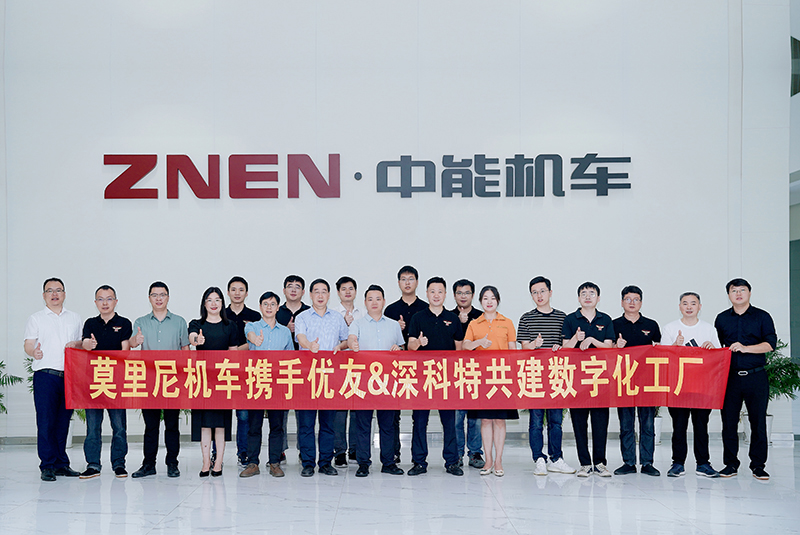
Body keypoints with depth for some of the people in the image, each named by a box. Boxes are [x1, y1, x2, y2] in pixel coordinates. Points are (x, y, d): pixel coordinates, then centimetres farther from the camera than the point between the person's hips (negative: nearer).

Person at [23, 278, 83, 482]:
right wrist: (34, 352, -19)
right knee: (46, 421, -6)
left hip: (69, 375, 3)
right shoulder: (36, 319, 8)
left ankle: (62, 463, 13)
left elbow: (82, 343, 22)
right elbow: (28, 345, 1)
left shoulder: (75, 318, 17)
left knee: (63, 421, 6)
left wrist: (76, 345, 1)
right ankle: (48, 465, -1)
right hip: (45, 375, -3)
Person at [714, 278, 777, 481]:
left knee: (758, 421, 0)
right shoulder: (722, 318, 12)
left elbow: (771, 343, -5)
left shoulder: (762, 317, 5)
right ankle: (731, 464, 12)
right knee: (729, 421, 3)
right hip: (730, 376, 2)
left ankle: (758, 465, 10)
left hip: (756, 376, -2)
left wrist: (745, 348, -15)